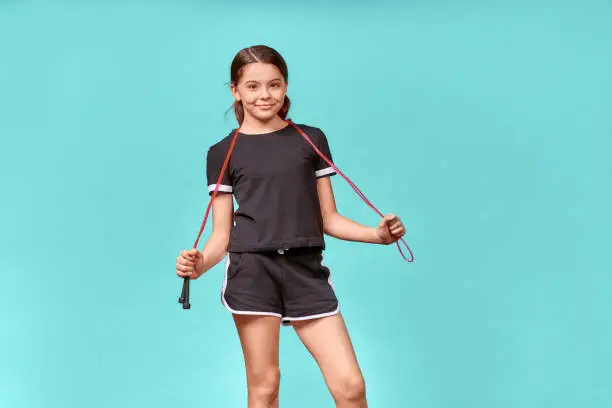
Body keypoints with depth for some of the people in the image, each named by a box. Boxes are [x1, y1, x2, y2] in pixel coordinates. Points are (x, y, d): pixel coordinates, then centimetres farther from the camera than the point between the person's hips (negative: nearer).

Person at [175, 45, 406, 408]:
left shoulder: (311, 140, 11)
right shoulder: (223, 153, 8)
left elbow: (329, 219, 11)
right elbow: (222, 233, 6)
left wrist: (378, 234, -6)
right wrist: (201, 263, -15)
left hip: (306, 270, 1)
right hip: (253, 271, -1)